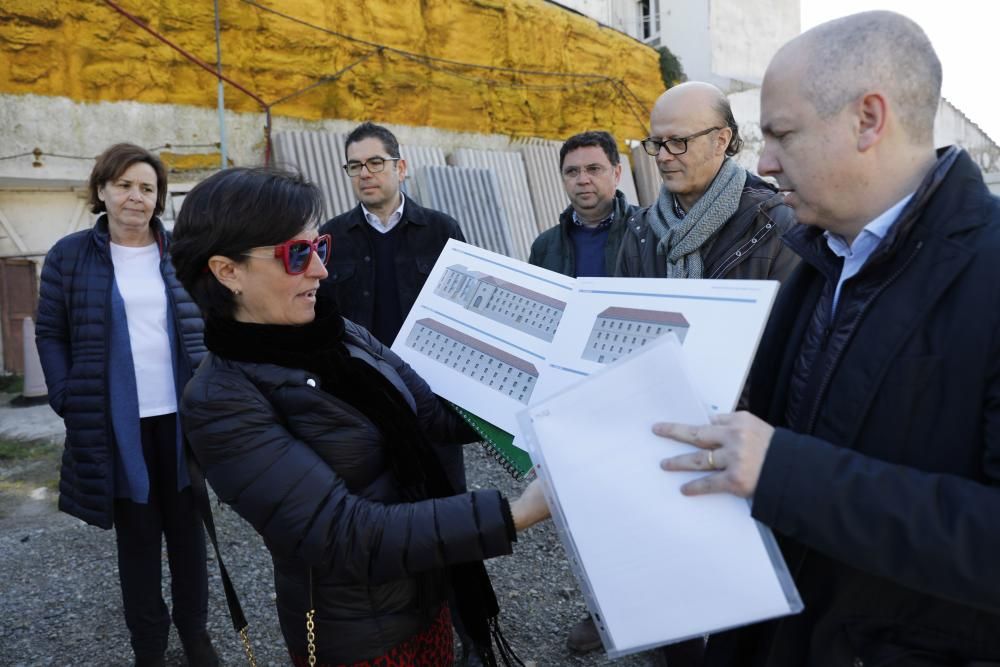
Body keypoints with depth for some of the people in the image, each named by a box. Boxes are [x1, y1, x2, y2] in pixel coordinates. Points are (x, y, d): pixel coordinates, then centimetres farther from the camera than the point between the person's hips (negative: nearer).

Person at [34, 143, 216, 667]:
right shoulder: (70, 255, 0)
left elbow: (205, 323, 7)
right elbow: (50, 333, 2)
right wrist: (67, 400, -8)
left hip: (180, 415, 2)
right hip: (116, 422, -1)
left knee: (186, 525, 13)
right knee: (136, 534, 9)